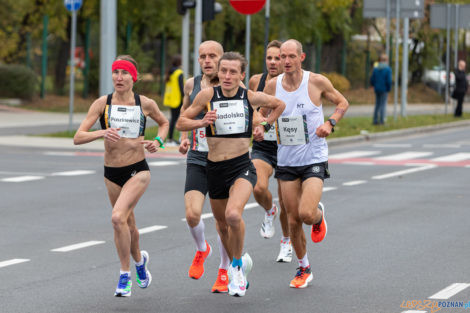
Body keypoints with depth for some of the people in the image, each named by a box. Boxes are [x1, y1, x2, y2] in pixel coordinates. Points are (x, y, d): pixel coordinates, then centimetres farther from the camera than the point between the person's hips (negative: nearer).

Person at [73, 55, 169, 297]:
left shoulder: (145, 104, -5)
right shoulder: (102, 103, -7)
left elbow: (163, 122, 17)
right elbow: (78, 138, -13)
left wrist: (158, 141, -3)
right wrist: (102, 133, -31)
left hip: (138, 171, -3)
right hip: (112, 173, 3)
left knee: (118, 217, -22)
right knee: (128, 224, 16)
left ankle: (125, 275, -8)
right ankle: (139, 260, 47)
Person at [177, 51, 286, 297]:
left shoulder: (251, 97, -1)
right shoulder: (208, 95, -3)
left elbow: (279, 105, 20)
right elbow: (181, 123, 2)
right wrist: (202, 122, -15)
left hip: (242, 166, -2)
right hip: (214, 168, 3)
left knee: (233, 215, -27)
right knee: (222, 224, 15)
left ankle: (238, 264, -3)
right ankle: (238, 266, 42)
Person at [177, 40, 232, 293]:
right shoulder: (192, 84, 5)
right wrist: (183, 138, 10)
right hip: (197, 159, 2)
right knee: (192, 214, -13)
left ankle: (224, 271, 21)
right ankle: (201, 250, 20)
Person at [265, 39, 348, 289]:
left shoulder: (317, 81, -9)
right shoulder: (272, 85, -2)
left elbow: (342, 103, 7)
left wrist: (330, 123, -10)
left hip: (314, 159, -3)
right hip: (286, 160, 3)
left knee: (307, 214, -19)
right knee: (293, 220, 5)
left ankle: (319, 215, 19)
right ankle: (303, 268, 25)